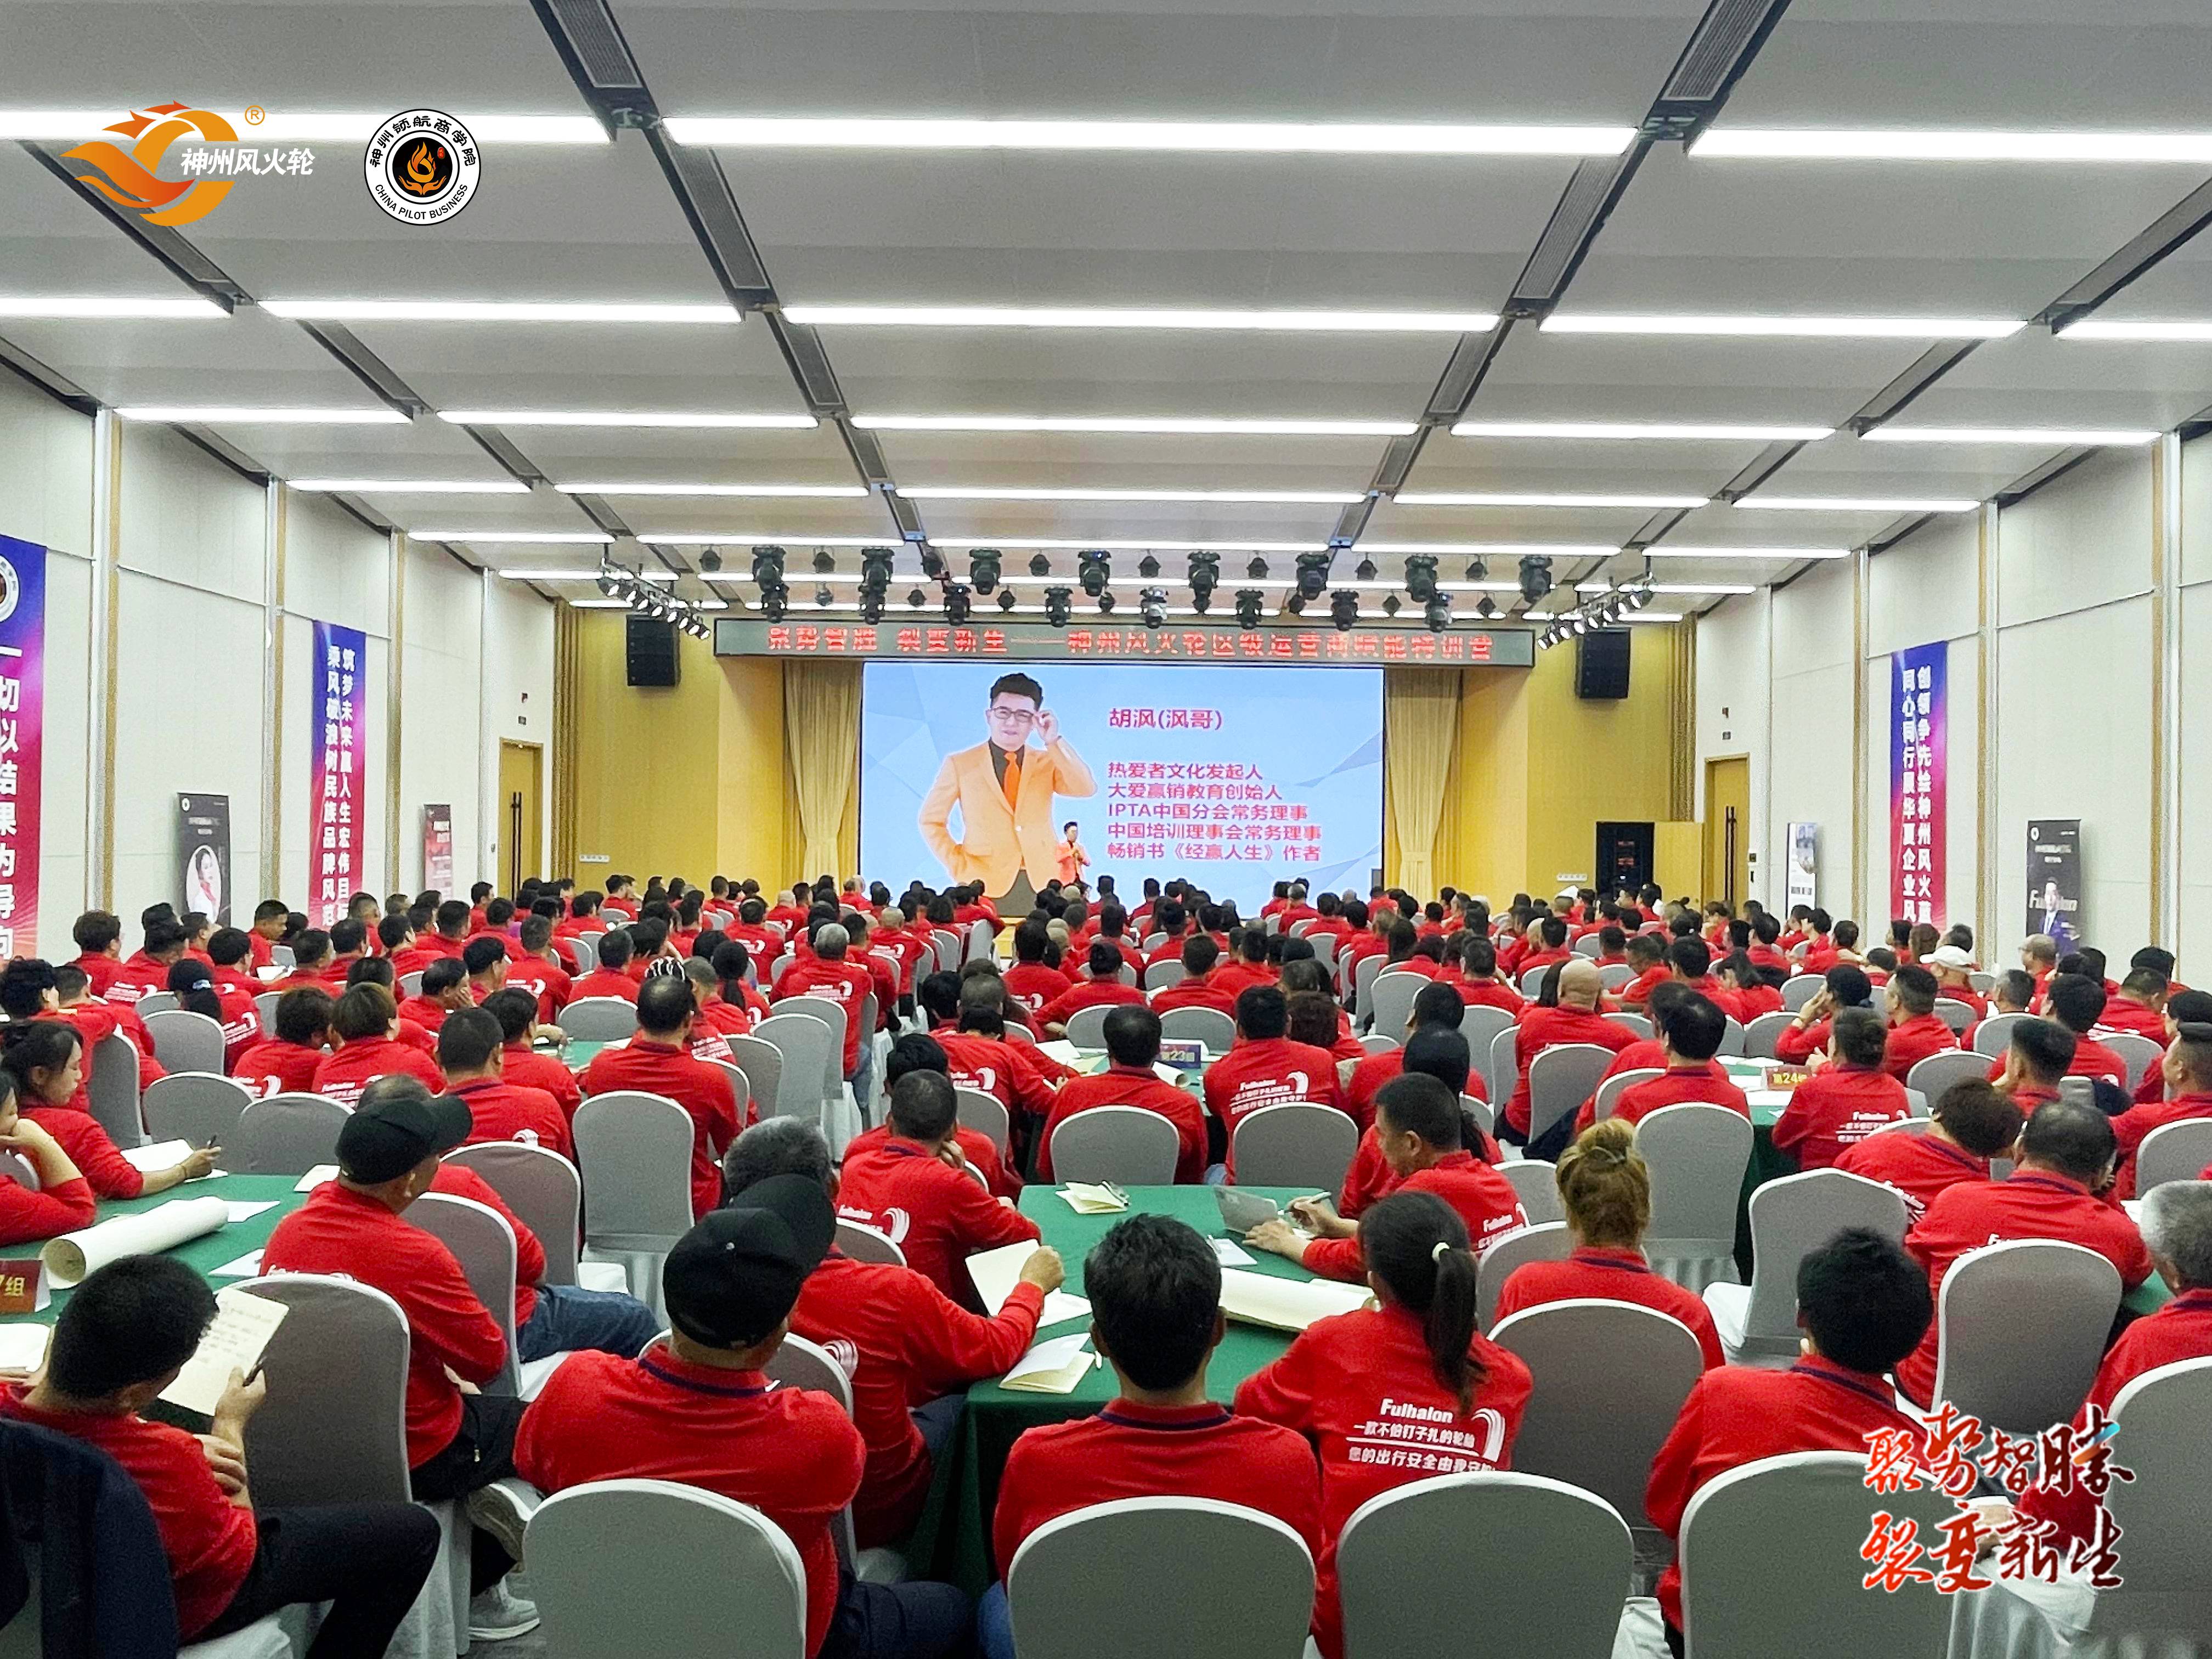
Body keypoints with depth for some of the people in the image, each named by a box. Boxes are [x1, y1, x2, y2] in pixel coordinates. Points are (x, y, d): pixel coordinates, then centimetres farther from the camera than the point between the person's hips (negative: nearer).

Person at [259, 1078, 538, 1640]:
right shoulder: (416, 1255, -30)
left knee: (475, 1404, 30)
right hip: (412, 1458, -7)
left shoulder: (288, 1230, -8)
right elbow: (489, 1357, -18)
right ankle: (478, 1591, 28)